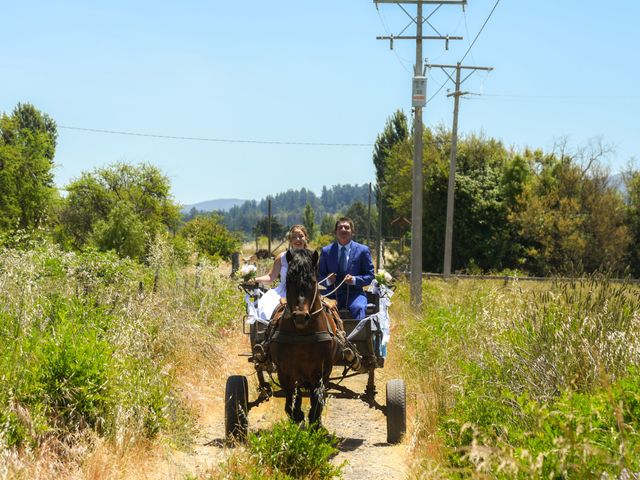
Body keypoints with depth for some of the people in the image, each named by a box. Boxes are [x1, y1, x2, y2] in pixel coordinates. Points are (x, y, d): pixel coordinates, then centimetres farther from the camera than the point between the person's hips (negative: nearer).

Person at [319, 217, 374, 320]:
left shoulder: (363, 250, 9)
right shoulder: (326, 251, 15)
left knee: (358, 308, -35)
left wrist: (355, 280, -12)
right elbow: (320, 275, 17)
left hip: (354, 293, -1)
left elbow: (370, 275, 8)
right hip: (333, 294, 1)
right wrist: (327, 281, -8)